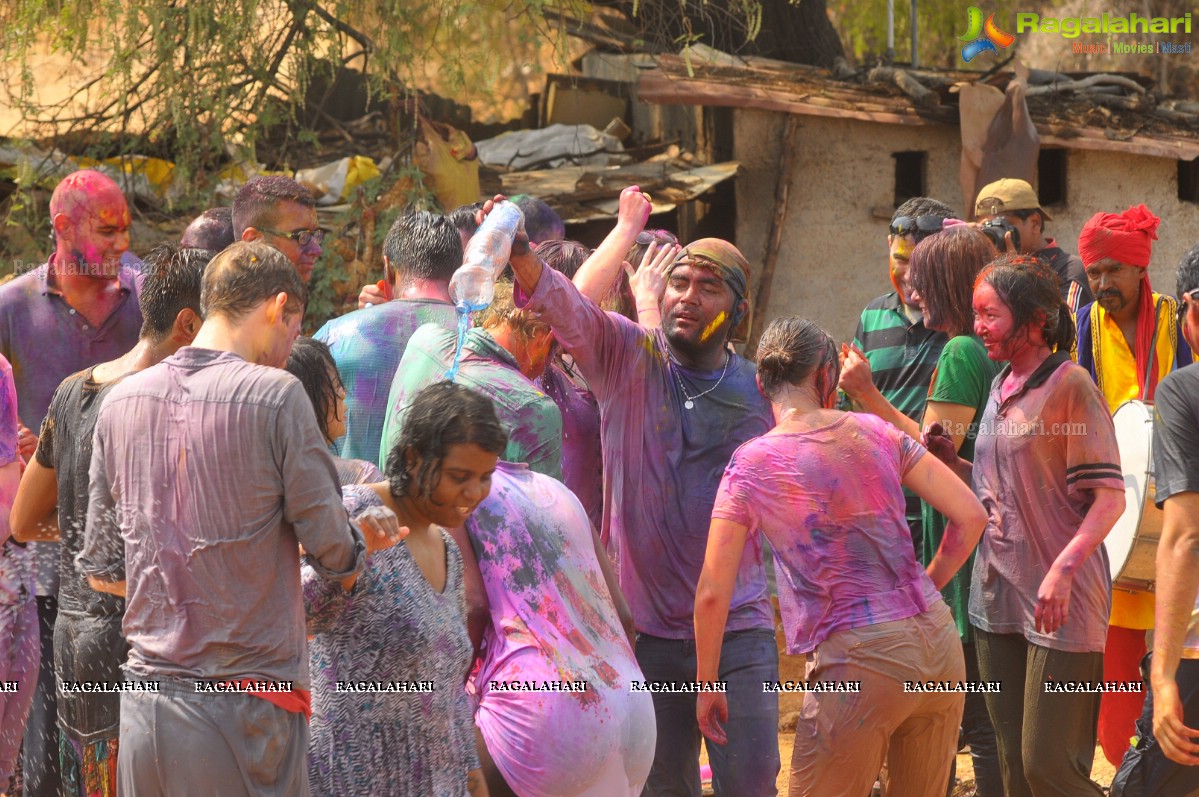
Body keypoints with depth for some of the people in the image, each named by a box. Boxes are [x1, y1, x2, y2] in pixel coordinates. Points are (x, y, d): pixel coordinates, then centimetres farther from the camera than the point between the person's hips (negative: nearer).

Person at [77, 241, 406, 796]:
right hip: (247, 704, -5)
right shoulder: (275, 396, -11)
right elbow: (333, 550, -5)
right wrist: (367, 538, 16)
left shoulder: (121, 400, 6)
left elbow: (100, 570, 11)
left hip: (143, 704, 5)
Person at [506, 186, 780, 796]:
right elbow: (566, 305, -19)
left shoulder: (760, 392, 3)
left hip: (737, 631, 0)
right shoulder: (629, 356, 0)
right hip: (645, 627, 0)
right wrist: (521, 258, -35)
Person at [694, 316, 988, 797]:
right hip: (939, 646, 5)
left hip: (859, 660, -4)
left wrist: (707, 686, 7)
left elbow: (712, 594, -4)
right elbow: (970, 516, 9)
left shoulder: (751, 464, -3)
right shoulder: (875, 433, 7)